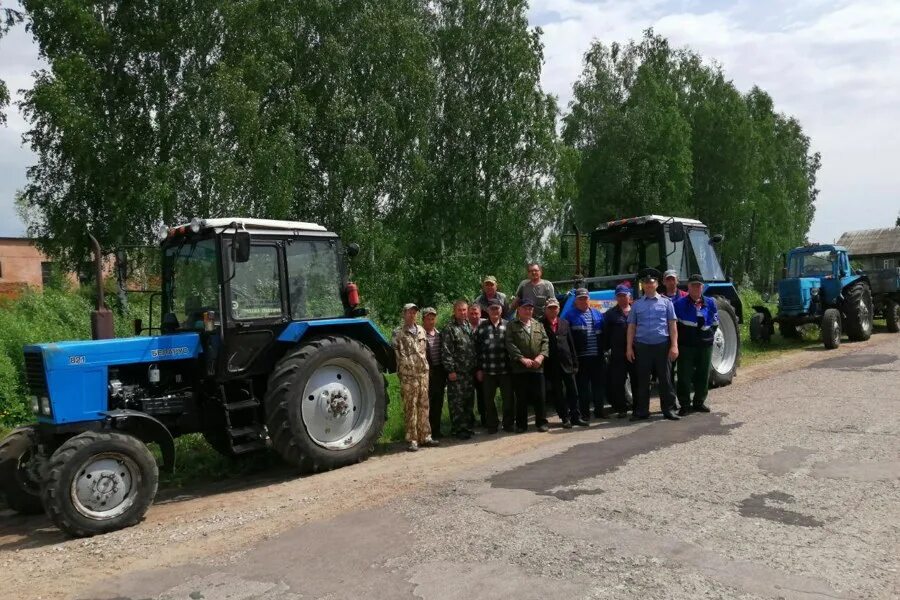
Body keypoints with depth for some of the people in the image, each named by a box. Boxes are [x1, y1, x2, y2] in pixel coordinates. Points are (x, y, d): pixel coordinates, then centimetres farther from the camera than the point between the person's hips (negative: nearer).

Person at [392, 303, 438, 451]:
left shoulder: (421, 331, 15)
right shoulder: (398, 333, -2)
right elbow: (398, 355, -6)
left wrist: (425, 366, 13)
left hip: (424, 373, 5)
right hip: (409, 375, -5)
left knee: (424, 406, 9)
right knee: (410, 408, -3)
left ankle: (424, 436, 16)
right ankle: (412, 440, 1)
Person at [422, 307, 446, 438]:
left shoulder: (439, 334, 13)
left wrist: (445, 372, 12)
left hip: (440, 372, 7)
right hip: (428, 372, -7)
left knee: (438, 403, 12)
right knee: (427, 403, -2)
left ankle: (436, 430, 21)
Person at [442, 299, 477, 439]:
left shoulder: (469, 327, 15)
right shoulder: (449, 329, -7)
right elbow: (446, 352, -12)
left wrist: (476, 367, 14)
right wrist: (450, 370, -16)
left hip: (470, 372, 7)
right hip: (457, 373, -7)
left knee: (469, 401, 12)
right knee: (457, 402, -2)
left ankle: (468, 427, 23)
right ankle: (457, 430, 6)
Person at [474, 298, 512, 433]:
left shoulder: (507, 325, 5)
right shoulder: (481, 327, 4)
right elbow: (477, 349, 3)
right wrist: (478, 369, -1)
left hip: (506, 369, 0)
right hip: (488, 371, 0)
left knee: (508, 398, 5)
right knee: (489, 399, 8)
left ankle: (508, 423, 20)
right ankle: (492, 425, 21)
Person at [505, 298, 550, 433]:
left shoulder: (538, 325, 15)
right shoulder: (512, 325, 3)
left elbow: (545, 341, 7)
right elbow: (510, 344, -7)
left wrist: (541, 356, -10)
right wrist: (522, 359, -16)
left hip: (537, 367, 3)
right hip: (519, 368, -3)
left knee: (540, 396, 5)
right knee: (521, 398, 3)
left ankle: (541, 422, 17)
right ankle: (521, 424, 13)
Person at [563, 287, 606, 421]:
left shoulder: (597, 314, 14)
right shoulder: (569, 314, -1)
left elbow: (604, 332, 18)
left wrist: (603, 348, 9)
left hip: (597, 356, 4)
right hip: (581, 357, -4)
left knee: (598, 383, 10)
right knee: (583, 386, -1)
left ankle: (599, 409, 22)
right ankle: (584, 413, 5)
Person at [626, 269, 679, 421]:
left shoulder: (666, 302, 7)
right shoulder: (636, 304, 10)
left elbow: (672, 325, 4)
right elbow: (631, 327, 9)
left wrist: (674, 346, -4)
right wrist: (629, 347, 3)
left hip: (662, 346, -1)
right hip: (642, 346, 1)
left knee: (665, 379, 4)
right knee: (642, 380, 5)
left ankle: (668, 409, 13)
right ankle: (642, 411, 13)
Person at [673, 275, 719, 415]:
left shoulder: (710, 303, 8)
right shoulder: (680, 303, -3)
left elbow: (715, 323, 15)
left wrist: (709, 335, 4)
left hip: (705, 344, 4)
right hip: (686, 345, -3)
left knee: (703, 374, 9)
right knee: (684, 375, -2)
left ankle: (699, 402, 22)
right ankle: (684, 404, 7)